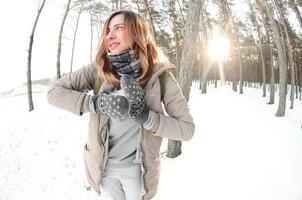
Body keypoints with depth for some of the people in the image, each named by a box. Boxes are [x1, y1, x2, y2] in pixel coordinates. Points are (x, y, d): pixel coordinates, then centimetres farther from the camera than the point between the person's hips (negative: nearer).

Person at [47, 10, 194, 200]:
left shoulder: (159, 74, -16)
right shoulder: (99, 69, -12)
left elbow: (187, 128, -14)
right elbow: (53, 92, -11)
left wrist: (145, 115, -28)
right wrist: (95, 102, -25)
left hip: (137, 168, -2)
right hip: (102, 164, 2)